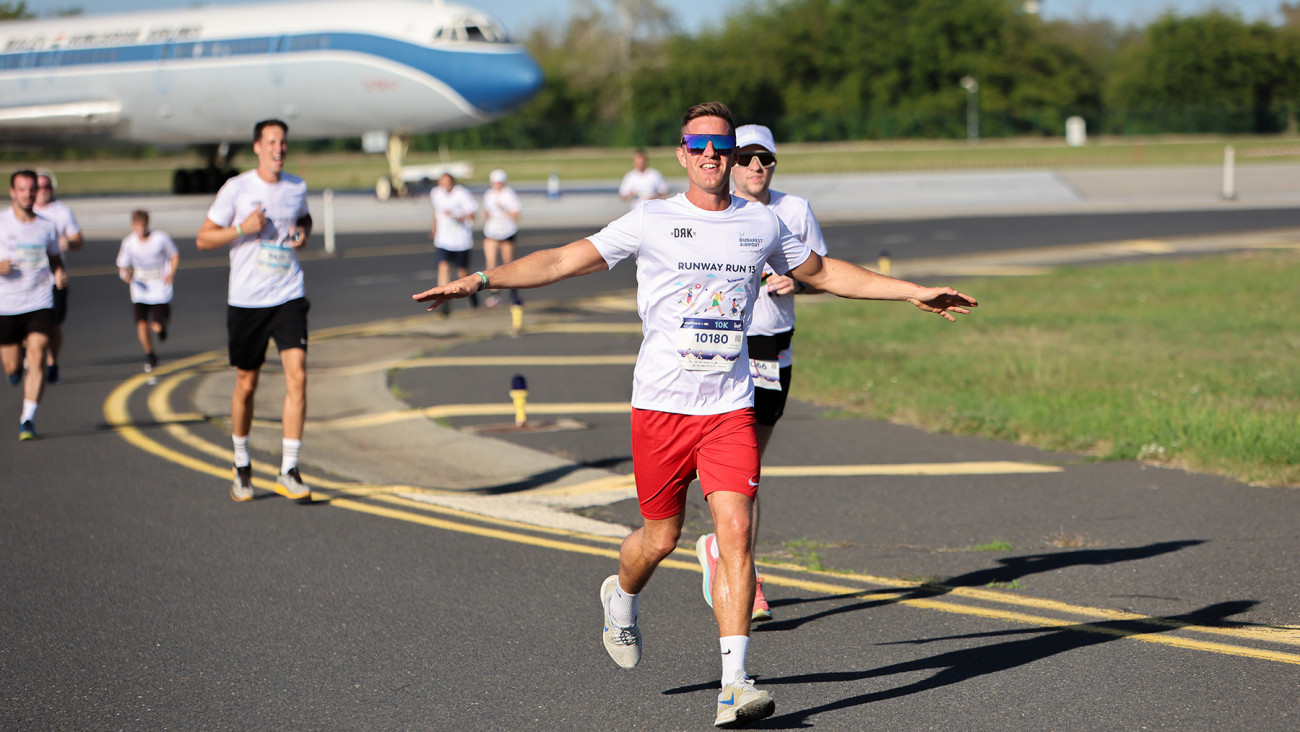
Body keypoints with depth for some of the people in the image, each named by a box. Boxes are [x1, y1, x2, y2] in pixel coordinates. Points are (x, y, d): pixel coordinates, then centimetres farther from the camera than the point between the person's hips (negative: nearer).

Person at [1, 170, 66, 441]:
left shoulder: (47, 225, 6)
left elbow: (55, 257, 20)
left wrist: (60, 274, -1)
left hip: (40, 303, 1)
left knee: (37, 358, -15)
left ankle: (28, 419, -11)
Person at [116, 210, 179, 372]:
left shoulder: (161, 238, -9)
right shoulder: (129, 242, -3)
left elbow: (175, 256, 6)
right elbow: (122, 266, 6)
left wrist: (171, 273, -11)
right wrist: (125, 274, -17)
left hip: (160, 288, -2)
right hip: (140, 290, 2)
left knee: (157, 327, -10)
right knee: (142, 324, -11)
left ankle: (162, 326, 31)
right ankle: (150, 356, 14)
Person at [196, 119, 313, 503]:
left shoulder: (297, 187, 7)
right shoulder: (236, 188, -5)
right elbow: (203, 239, -1)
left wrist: (303, 233, 6)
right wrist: (242, 228, -16)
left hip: (289, 297, 2)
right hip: (246, 299, -2)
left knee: (297, 375, -14)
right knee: (246, 384, 8)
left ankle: (288, 471, -10)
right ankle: (242, 465, 29)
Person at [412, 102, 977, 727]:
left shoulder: (762, 225, 8)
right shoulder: (650, 222, -1)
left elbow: (825, 273, 24)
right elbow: (563, 260, -4)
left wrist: (915, 293, 25)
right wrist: (480, 280, -15)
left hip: (730, 406, 1)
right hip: (660, 404, -1)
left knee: (734, 531, -13)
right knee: (662, 537, 7)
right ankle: (621, 597, 43)